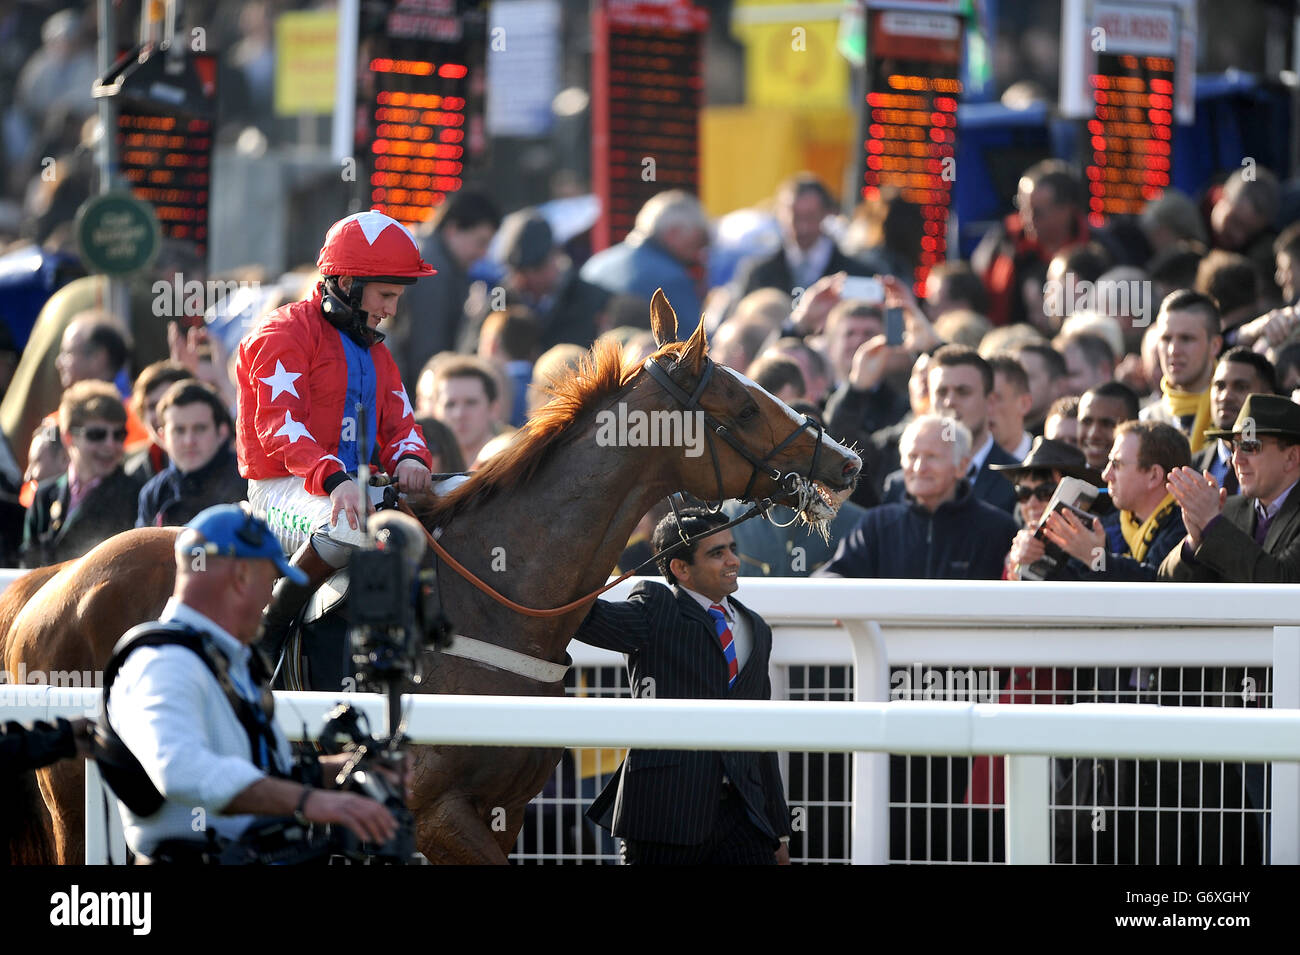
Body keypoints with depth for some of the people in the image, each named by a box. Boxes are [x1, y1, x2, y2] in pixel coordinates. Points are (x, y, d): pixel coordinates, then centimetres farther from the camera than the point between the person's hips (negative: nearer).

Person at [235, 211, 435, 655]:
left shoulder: (373, 349, 22)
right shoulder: (283, 334, -6)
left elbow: (399, 423, 16)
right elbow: (279, 425, -18)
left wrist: (410, 459, -11)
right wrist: (334, 478, -35)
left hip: (350, 485, 8)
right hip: (283, 489, -8)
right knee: (351, 523, -38)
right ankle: (271, 627, -24)